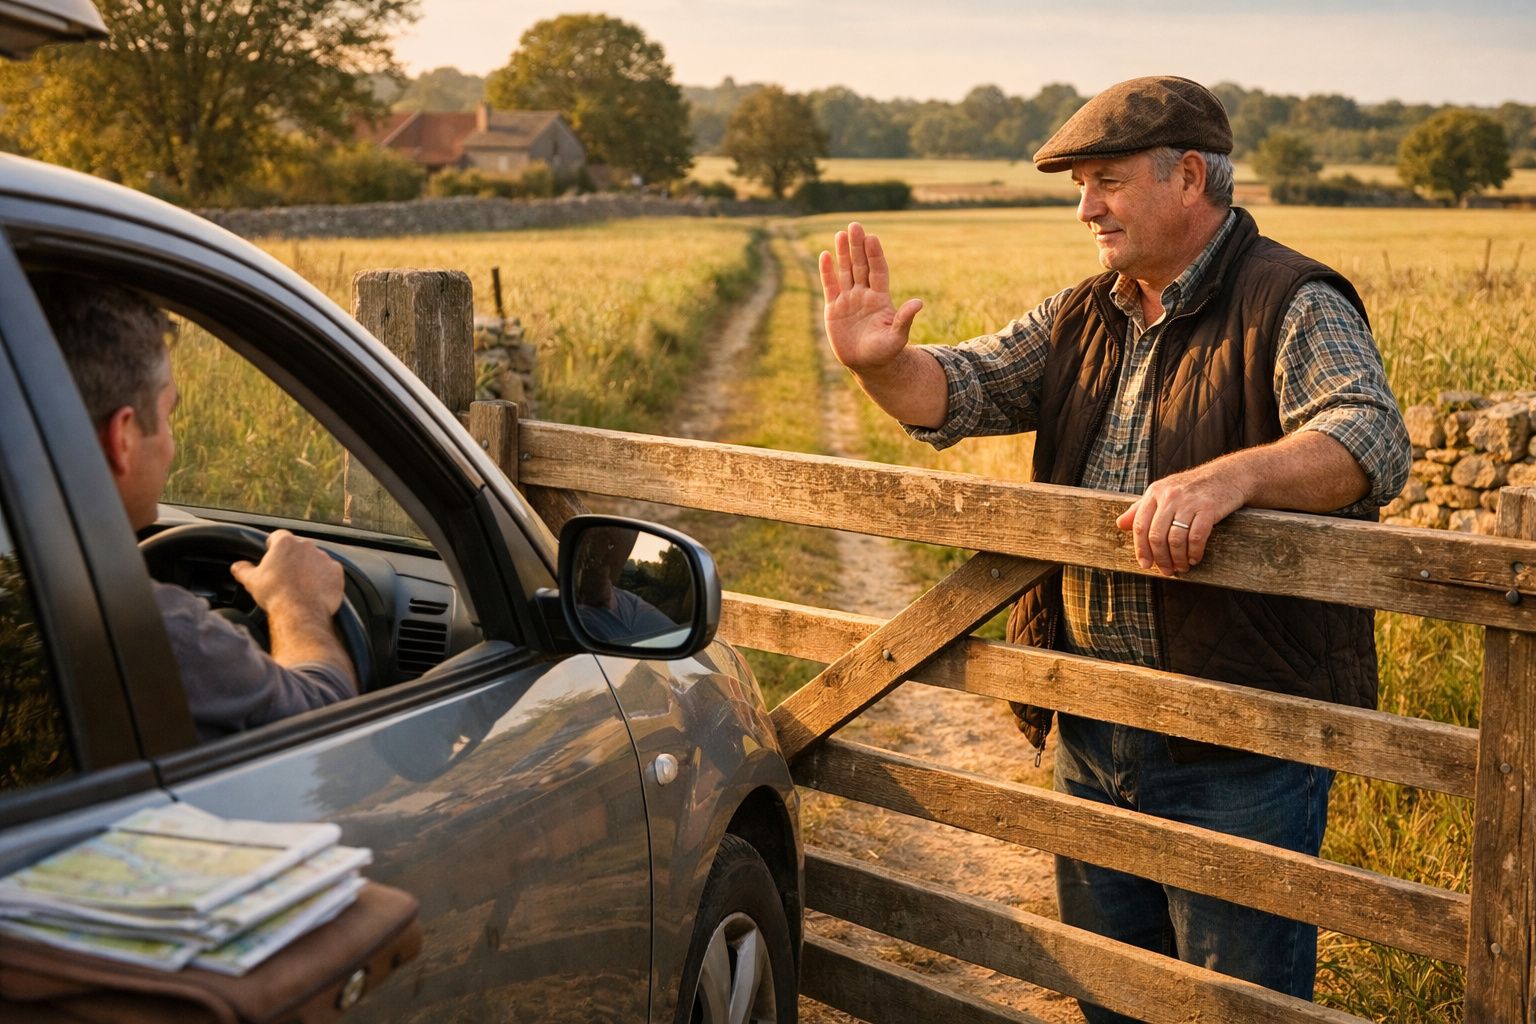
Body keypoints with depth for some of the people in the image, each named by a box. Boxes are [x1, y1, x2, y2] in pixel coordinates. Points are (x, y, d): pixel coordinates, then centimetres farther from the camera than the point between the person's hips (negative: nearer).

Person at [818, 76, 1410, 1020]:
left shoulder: (1293, 306, -11)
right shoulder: (1081, 320, 11)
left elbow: (1374, 443, -25)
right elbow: (962, 391, 5)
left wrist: (1233, 476, -44)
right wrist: (881, 363, -17)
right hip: (1092, 726, 7)